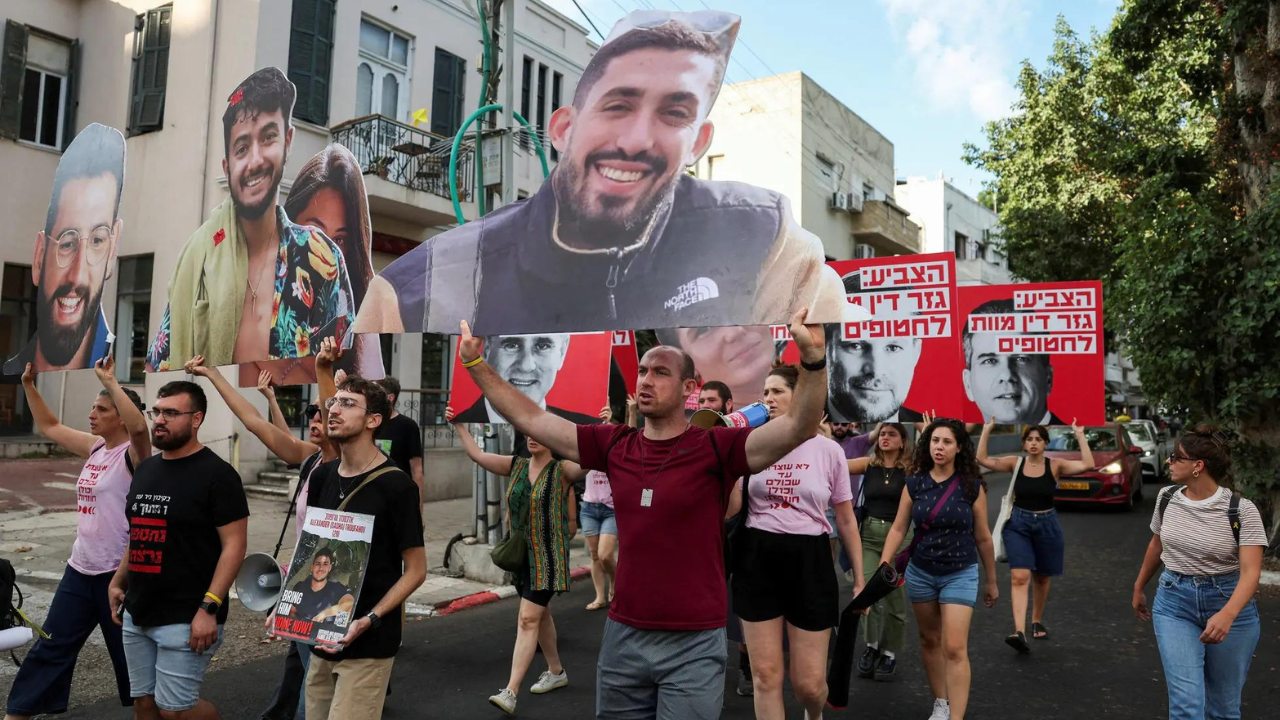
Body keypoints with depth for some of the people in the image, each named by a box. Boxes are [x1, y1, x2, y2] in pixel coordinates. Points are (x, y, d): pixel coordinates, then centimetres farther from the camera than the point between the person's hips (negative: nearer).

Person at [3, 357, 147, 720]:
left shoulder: (133, 454, -15)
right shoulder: (95, 447, 8)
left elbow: (139, 426, -39)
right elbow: (48, 426, 22)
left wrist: (110, 381, -35)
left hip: (119, 573, -7)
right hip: (80, 570, 7)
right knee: (50, 648, 15)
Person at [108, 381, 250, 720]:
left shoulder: (216, 473, -13)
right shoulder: (145, 469, 11)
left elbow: (234, 544, -16)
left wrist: (208, 609, -21)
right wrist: (117, 583, 14)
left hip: (186, 619, -7)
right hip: (136, 616, 7)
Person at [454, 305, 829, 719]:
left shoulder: (717, 449, -10)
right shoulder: (614, 446, 1)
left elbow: (798, 427, -22)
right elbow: (529, 418, 4)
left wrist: (812, 358, -37)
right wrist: (475, 363, 3)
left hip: (694, 643, -4)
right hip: (623, 636, 4)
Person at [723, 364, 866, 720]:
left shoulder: (828, 450, -1)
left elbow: (846, 520, 6)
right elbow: (729, 510, -2)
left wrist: (859, 579, 7)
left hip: (809, 562, -1)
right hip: (757, 560, 1)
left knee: (809, 682, 5)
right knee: (765, 675, 6)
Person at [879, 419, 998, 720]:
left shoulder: (972, 486, -8)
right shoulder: (914, 484, -4)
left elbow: (982, 537, 0)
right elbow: (898, 529, -2)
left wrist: (992, 581, 8)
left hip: (960, 574, -3)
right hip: (920, 572, 3)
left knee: (955, 648, -9)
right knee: (929, 641, 16)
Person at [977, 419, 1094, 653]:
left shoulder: (1055, 466, -4)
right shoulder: (1015, 464, -3)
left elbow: (1088, 465, -17)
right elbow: (982, 460, -13)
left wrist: (1080, 436, -17)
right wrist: (986, 431, -17)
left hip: (1046, 525, 1)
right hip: (1018, 525, -1)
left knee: (1042, 578, 17)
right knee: (1020, 577, -14)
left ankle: (1037, 622, 38)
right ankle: (1019, 632, -21)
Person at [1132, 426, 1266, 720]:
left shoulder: (1241, 509, -15)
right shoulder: (1167, 498, -1)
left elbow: (1250, 572, -23)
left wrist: (1227, 615, -38)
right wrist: (1139, 588, 24)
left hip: (1229, 602, -2)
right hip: (1174, 601, 2)